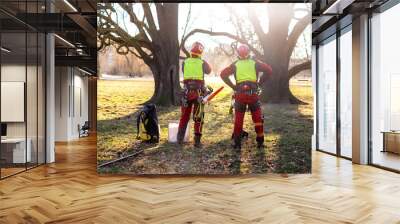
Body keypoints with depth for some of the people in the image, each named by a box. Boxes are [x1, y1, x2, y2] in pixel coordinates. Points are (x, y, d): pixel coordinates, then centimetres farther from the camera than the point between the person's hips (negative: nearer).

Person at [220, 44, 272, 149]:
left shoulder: (235, 64, 10)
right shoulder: (255, 63, 11)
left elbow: (223, 74, 0)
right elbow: (269, 70, 2)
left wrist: (233, 86, 4)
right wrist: (259, 82, 6)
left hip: (240, 94, 0)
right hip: (253, 93, 0)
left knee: (238, 119, 9)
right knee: (258, 118, 10)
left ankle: (237, 142, 11)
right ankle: (260, 141, 13)